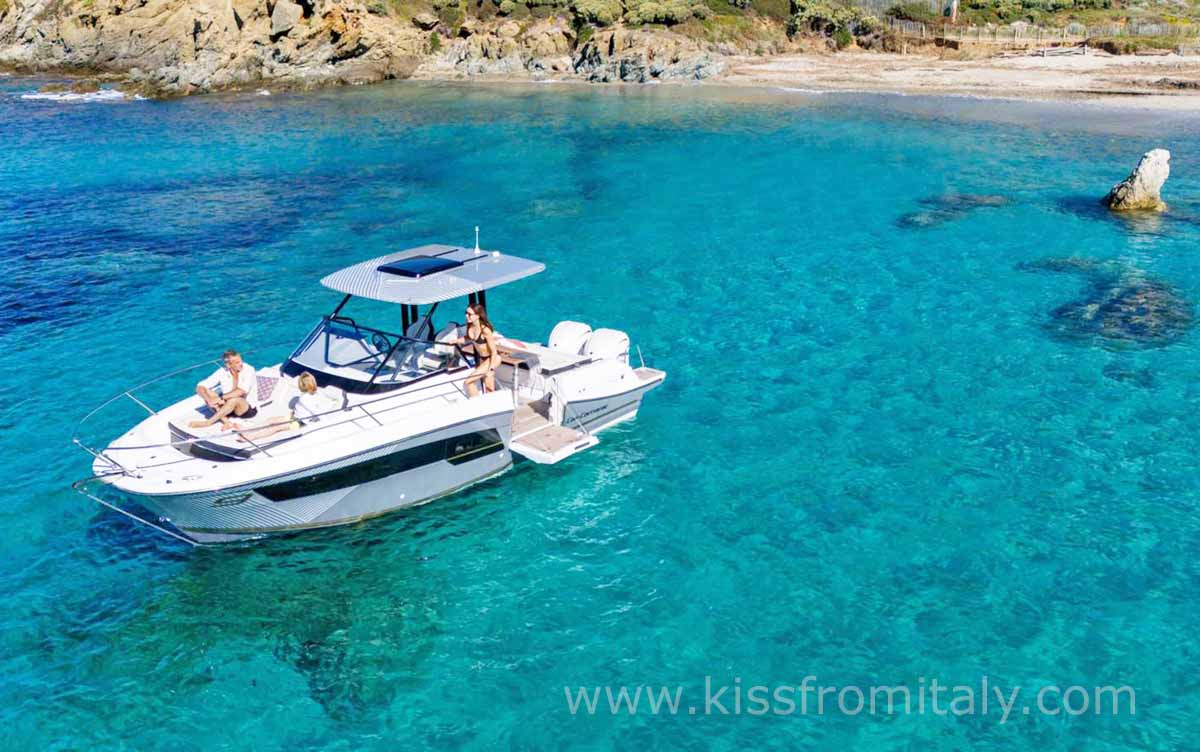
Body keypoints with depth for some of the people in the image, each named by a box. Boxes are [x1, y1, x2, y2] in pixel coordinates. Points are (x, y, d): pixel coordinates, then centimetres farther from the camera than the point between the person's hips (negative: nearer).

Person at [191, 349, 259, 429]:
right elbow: (200, 387, -12)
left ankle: (208, 422, -24)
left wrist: (221, 398, -35)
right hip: (229, 407, 5)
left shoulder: (248, 370, -18)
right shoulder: (222, 372, -8)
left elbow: (241, 392, -33)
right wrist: (209, 400, -31)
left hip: (249, 409, -5)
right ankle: (227, 422, -28)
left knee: (234, 399, -37)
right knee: (207, 393, -17)